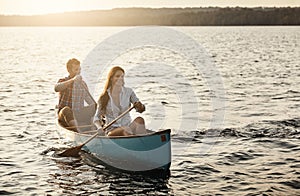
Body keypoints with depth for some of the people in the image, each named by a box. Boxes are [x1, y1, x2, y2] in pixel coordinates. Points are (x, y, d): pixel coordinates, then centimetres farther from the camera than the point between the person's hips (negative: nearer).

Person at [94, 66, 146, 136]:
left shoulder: (128, 92, 4)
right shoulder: (104, 97, 0)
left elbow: (141, 109, -2)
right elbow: (96, 118, 2)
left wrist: (139, 106, -27)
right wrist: (99, 127, -20)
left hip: (128, 126, 2)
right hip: (112, 130, -2)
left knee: (139, 120, -30)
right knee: (125, 130, -36)